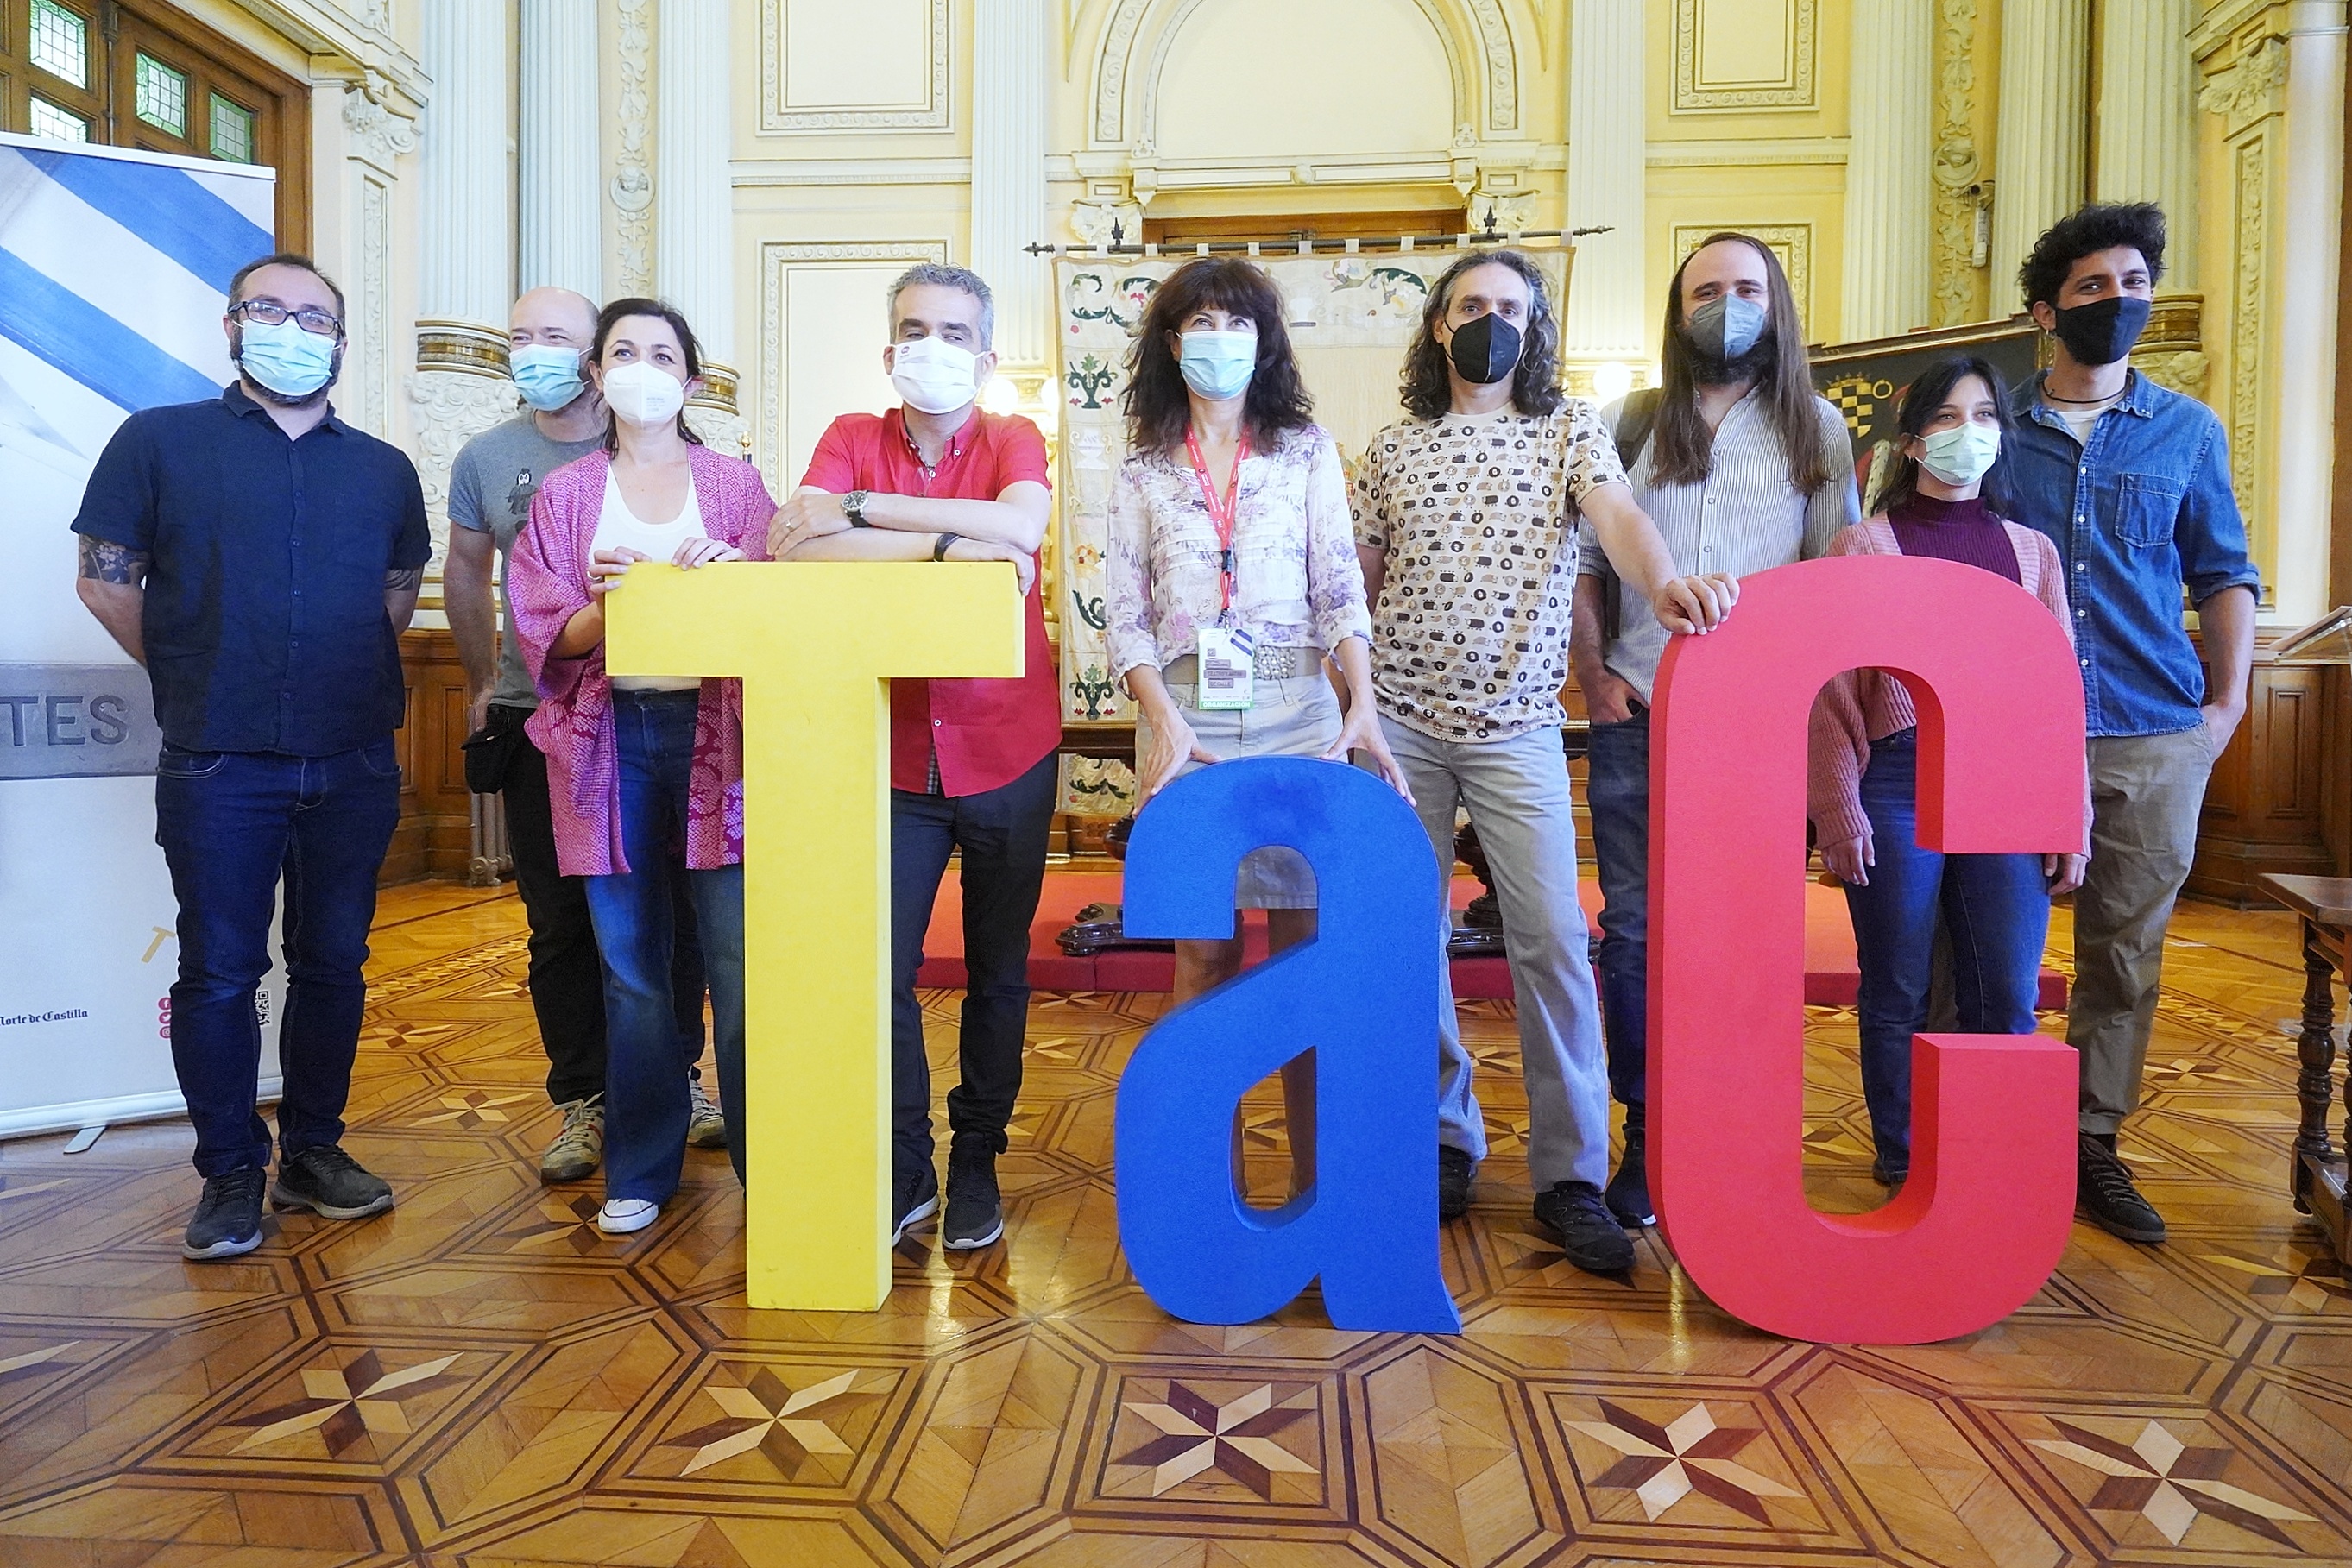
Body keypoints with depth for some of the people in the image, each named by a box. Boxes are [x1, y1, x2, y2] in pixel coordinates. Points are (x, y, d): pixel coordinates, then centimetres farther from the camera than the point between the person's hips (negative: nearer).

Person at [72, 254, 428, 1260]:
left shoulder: (384, 470, 11)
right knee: (218, 972, 3)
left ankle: (313, 1149, 23)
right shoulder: (160, 441, 4)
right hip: (218, 766, -2)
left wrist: (352, 681, 11)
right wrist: (194, 680, 4)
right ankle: (231, 1174, 15)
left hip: (355, 765, 3)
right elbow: (106, 579, 4)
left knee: (333, 963, 9)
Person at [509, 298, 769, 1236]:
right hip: (607, 737, 2)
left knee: (739, 959, -6)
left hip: (714, 731, -1)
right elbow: (545, 634, 4)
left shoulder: (734, 484, 9)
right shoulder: (565, 496, 12)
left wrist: (731, 582, -18)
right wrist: (602, 608, -16)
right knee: (632, 966, 8)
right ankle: (641, 1167, 23)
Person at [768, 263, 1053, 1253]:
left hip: (1007, 754, 0)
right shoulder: (853, 438, 2)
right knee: (880, 969, 1)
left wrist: (858, 510, -18)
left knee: (998, 972, 11)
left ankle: (976, 1162, 29)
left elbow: (1019, 526, -24)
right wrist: (947, 544, -24)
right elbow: (794, 548, -16)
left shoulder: (1013, 439, -1)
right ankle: (902, 1173, 19)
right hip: (894, 754, 1)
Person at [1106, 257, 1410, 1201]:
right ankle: (1211, 1174, 13)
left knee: (1305, 943, -1)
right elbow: (1126, 616, 6)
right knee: (1204, 951, 2)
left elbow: (1340, 587, 3)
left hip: (1297, 712, 0)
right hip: (1183, 716, 1)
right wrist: (1162, 720, -11)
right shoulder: (1143, 472, 12)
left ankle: (1315, 1177, 11)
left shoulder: (1307, 451, 11)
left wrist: (1362, 705, -11)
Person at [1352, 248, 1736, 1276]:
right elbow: (1355, 586, 12)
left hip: (1516, 729, -2)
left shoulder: (1569, 428, 6)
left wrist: (1666, 583, -35)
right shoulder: (1392, 450, 11)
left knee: (1552, 943, -6)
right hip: (1400, 725, 2)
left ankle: (1570, 1177, 6)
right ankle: (1443, 1139, 23)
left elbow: (1618, 517, -13)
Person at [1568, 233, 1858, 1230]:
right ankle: (1648, 1136, 14)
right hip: (1638, 721, 1)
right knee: (1636, 928, 1)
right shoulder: (1628, 425, 11)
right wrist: (1590, 674, 0)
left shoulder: (1818, 431, 10)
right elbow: (1580, 559, 10)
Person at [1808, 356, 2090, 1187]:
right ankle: (1900, 1164, 22)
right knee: (1897, 995, 6)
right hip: (1897, 779, -2)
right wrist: (1837, 808, -7)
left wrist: (2072, 820, 7)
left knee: (2007, 1000, 1)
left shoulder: (2032, 549, 13)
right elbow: (1832, 691, 0)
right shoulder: (1863, 543, 4)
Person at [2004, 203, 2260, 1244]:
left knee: (2125, 952, 7)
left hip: (2156, 739, 2)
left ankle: (2092, 1146, 19)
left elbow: (2224, 573, 14)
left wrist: (2229, 701, 4)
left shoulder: (2187, 431, 11)